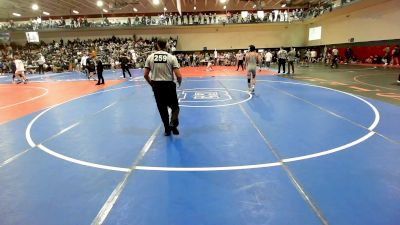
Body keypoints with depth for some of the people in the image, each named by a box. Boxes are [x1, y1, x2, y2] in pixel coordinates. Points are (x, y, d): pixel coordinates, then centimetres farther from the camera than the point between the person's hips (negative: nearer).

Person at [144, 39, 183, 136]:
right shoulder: (171, 57, -6)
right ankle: (173, 124, -10)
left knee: (162, 108, 15)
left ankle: (167, 129, 22)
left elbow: (145, 75, 1)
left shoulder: (150, 57, 1)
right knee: (175, 107, 14)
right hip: (169, 85, -2)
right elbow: (178, 76, -12)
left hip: (156, 85, 2)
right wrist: (179, 82, 10)